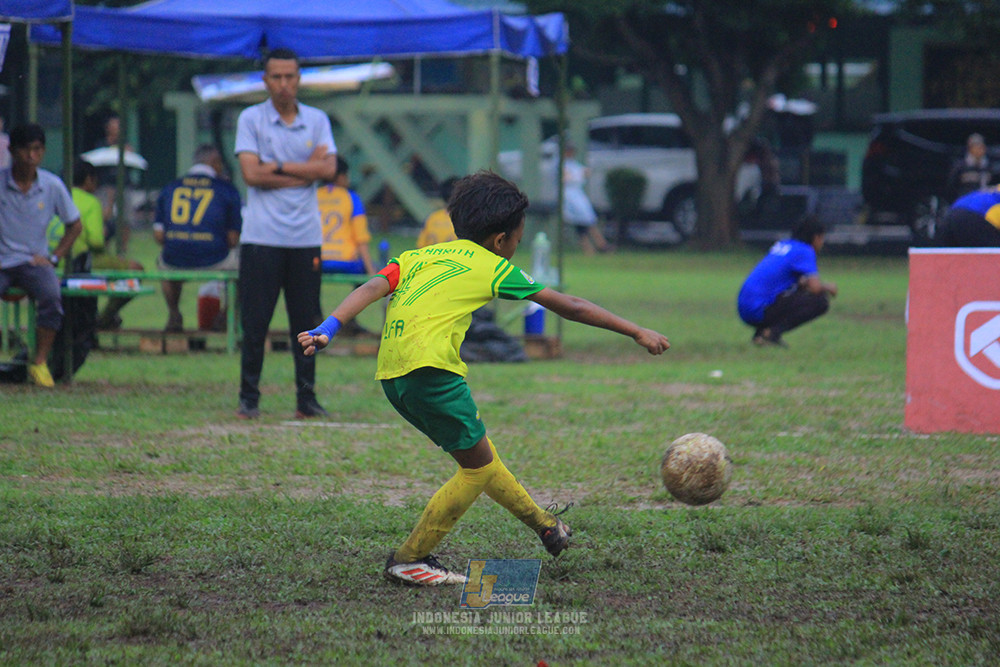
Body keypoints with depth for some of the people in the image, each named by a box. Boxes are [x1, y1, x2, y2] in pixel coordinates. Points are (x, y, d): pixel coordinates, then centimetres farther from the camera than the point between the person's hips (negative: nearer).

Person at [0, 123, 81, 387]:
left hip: (34, 261, 1)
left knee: (51, 296, -31)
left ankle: (40, 363, -20)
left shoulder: (52, 185, 1)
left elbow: (74, 225, 12)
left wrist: (53, 258, 2)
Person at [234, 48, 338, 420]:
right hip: (261, 237, -2)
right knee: (254, 322, -3)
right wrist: (305, 170, -7)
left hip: (306, 237, 3)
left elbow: (328, 169, -4)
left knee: (307, 322, 4)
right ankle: (248, 398, 4)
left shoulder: (317, 121, 10)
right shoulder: (250, 119, 2)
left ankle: (306, 398, 10)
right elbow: (251, 174, -10)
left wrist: (278, 167, -9)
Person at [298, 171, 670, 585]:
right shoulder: (494, 267, 9)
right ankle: (408, 560, 7)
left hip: (392, 375, 8)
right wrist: (637, 333, 21)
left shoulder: (417, 256, 23)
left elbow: (371, 289, 6)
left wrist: (327, 330, -3)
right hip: (430, 366, -8)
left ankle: (544, 525, 34)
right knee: (479, 467, 6)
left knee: (478, 454, 20)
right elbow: (570, 308, 14)